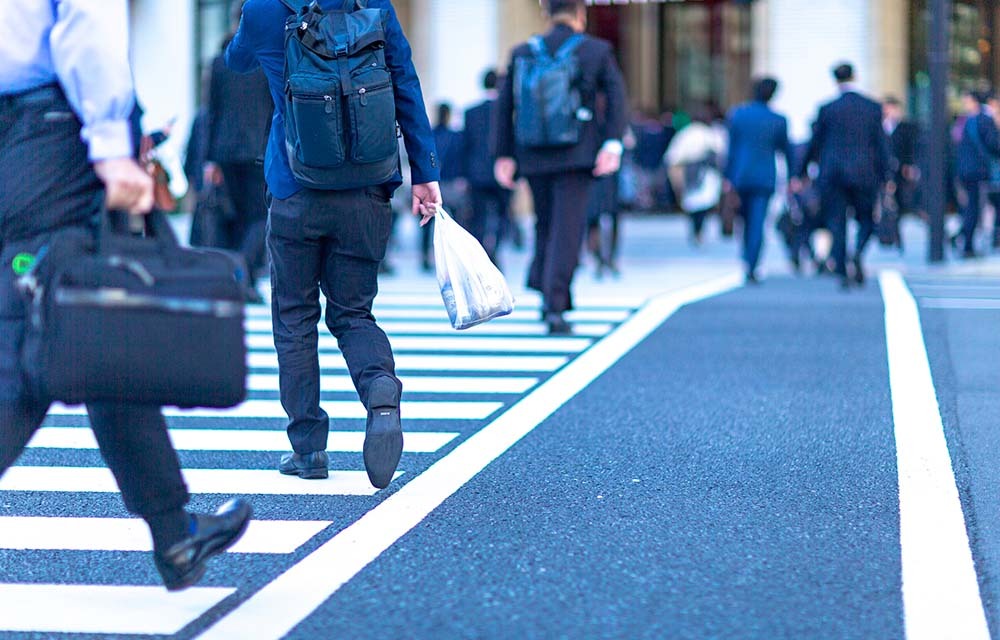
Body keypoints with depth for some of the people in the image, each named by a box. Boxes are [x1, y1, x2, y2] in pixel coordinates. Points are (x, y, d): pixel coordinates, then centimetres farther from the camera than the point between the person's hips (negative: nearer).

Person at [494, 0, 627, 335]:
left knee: (546, 226, 19)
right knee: (567, 230, -4)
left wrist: (504, 155, 10)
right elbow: (616, 97, -10)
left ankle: (546, 293, 14)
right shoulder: (597, 50, 1)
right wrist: (613, 143, -16)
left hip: (534, 157, 3)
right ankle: (555, 308, -11)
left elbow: (504, 105, 7)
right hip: (577, 156, -3)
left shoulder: (523, 53, 8)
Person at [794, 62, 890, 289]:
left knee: (837, 224, 5)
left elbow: (815, 144, 5)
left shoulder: (827, 109, -1)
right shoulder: (873, 107, 0)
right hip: (863, 174, 0)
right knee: (867, 219, 14)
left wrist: (801, 174, 15)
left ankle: (842, 273, -1)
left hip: (832, 174, 0)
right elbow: (881, 144, 0)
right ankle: (858, 253, -14)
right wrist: (885, 177, 5)